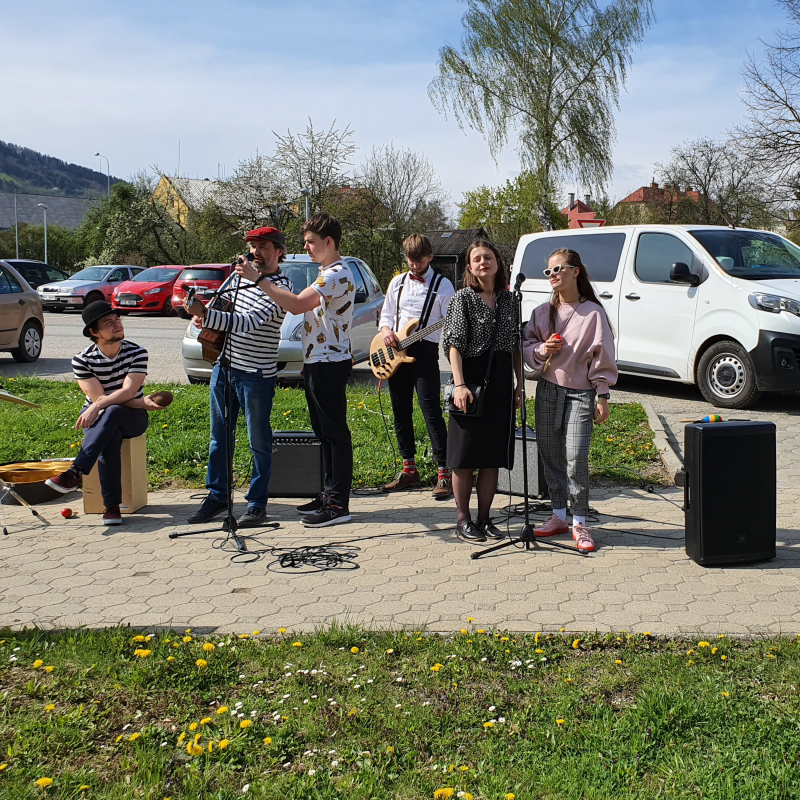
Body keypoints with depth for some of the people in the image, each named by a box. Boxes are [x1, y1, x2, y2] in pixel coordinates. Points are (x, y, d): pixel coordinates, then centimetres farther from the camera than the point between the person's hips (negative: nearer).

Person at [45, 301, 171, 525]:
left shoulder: (137, 353, -8)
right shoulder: (82, 360, -7)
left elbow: (128, 392, -20)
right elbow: (98, 398, -14)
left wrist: (97, 407, -36)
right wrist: (142, 403, -21)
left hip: (132, 418, -1)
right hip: (97, 417, 1)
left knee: (112, 412, -37)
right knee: (110, 438, -35)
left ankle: (75, 473, -46)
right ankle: (112, 506, -35)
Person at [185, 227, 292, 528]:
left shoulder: (281, 287, -14)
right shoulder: (239, 275, 10)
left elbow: (249, 322, -26)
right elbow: (218, 301, 25)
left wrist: (206, 315, -34)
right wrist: (201, 316, 2)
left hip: (256, 375, -7)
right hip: (223, 366, 7)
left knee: (259, 442, 2)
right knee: (219, 435, 14)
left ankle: (257, 505, 11)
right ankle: (217, 495, 26)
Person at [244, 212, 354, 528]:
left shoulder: (338, 275, -16)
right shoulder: (326, 274, 18)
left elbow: (297, 304, -27)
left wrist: (257, 279, -24)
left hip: (330, 364, -10)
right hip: (316, 363, 10)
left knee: (335, 433, -6)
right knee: (324, 433, 15)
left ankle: (338, 504, -2)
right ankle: (329, 494, 24)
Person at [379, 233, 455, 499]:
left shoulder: (442, 285, -1)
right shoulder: (397, 282, 13)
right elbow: (386, 314, 19)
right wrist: (386, 330, -1)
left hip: (425, 351, -5)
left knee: (431, 412, -11)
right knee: (401, 412, 10)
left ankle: (445, 473, -9)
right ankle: (409, 468, 21)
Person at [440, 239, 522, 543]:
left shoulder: (508, 299, 10)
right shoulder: (463, 298, -4)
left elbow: (516, 345, 14)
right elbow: (454, 344, -10)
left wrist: (519, 383, 9)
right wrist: (459, 384, -19)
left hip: (501, 381, 4)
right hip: (472, 376, -4)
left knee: (494, 455, 8)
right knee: (466, 455, 1)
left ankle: (484, 517, 18)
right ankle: (463, 519, 11)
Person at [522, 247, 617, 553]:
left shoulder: (593, 312, -6)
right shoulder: (543, 312, 8)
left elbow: (602, 355, -4)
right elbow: (527, 345, 15)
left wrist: (602, 396, -6)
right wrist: (541, 350, -8)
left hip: (580, 393, -5)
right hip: (547, 389, 5)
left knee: (576, 458, -12)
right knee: (551, 455, 8)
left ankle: (579, 523, 0)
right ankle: (558, 516, 20)